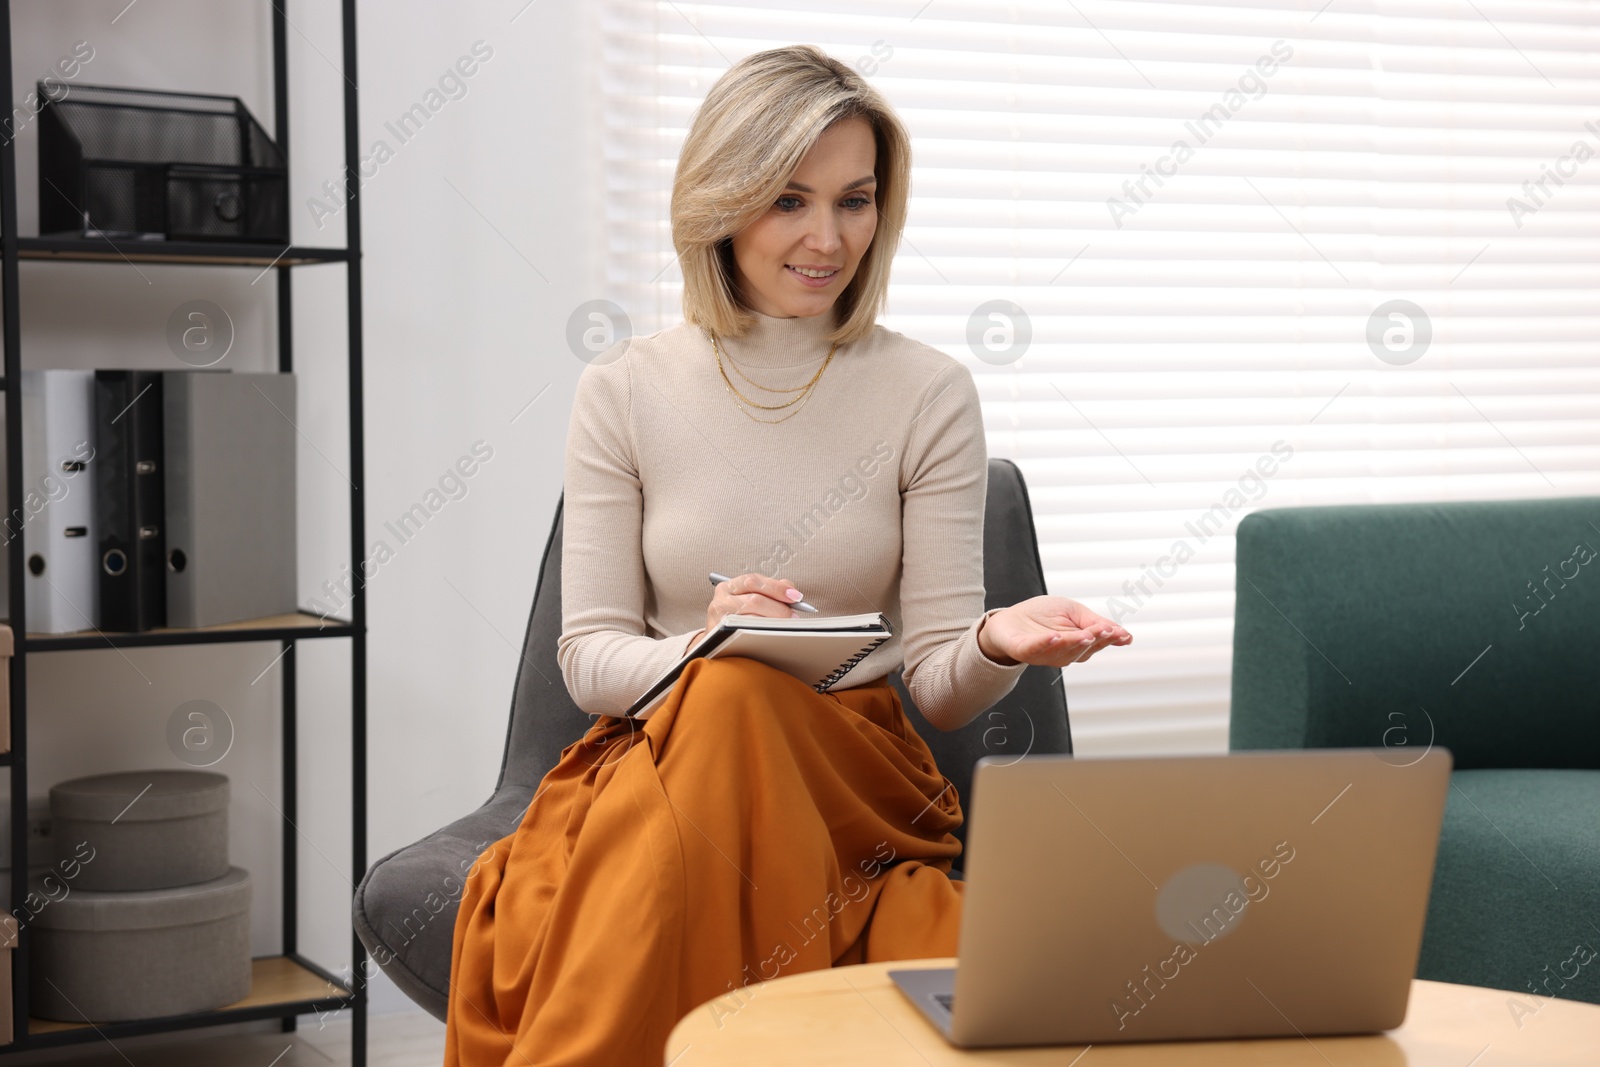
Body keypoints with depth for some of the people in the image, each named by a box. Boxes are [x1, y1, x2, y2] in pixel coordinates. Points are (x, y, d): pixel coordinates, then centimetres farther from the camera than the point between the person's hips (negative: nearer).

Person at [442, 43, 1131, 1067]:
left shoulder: (930, 394, 3)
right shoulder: (627, 389, 5)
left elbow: (940, 684, 1)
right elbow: (590, 654, 3)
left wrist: (996, 644, -23)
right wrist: (700, 652, -19)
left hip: (853, 770, 0)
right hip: (651, 757, 0)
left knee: (731, 708, -34)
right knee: (724, 689, -35)